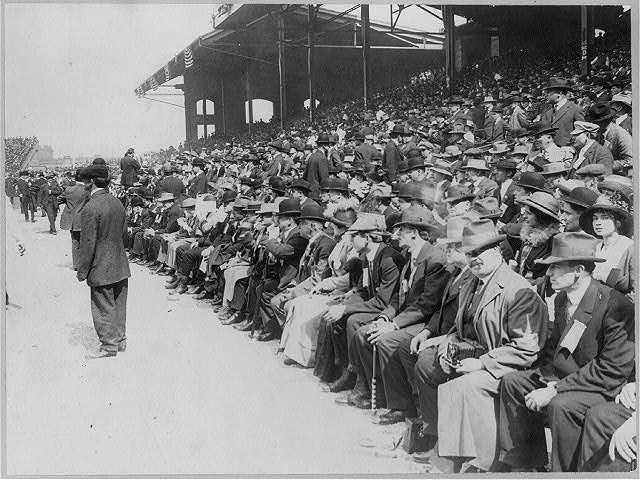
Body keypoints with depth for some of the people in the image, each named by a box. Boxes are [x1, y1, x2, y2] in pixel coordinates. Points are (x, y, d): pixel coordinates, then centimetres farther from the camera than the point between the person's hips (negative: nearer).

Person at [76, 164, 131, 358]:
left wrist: (82, 271, -10)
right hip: (121, 267, 7)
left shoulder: (90, 208, -20)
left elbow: (88, 244, -19)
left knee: (104, 309, 4)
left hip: (101, 269, -7)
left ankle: (109, 346, 12)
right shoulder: (118, 203, 4)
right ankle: (120, 340, 28)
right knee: (119, 306, 17)